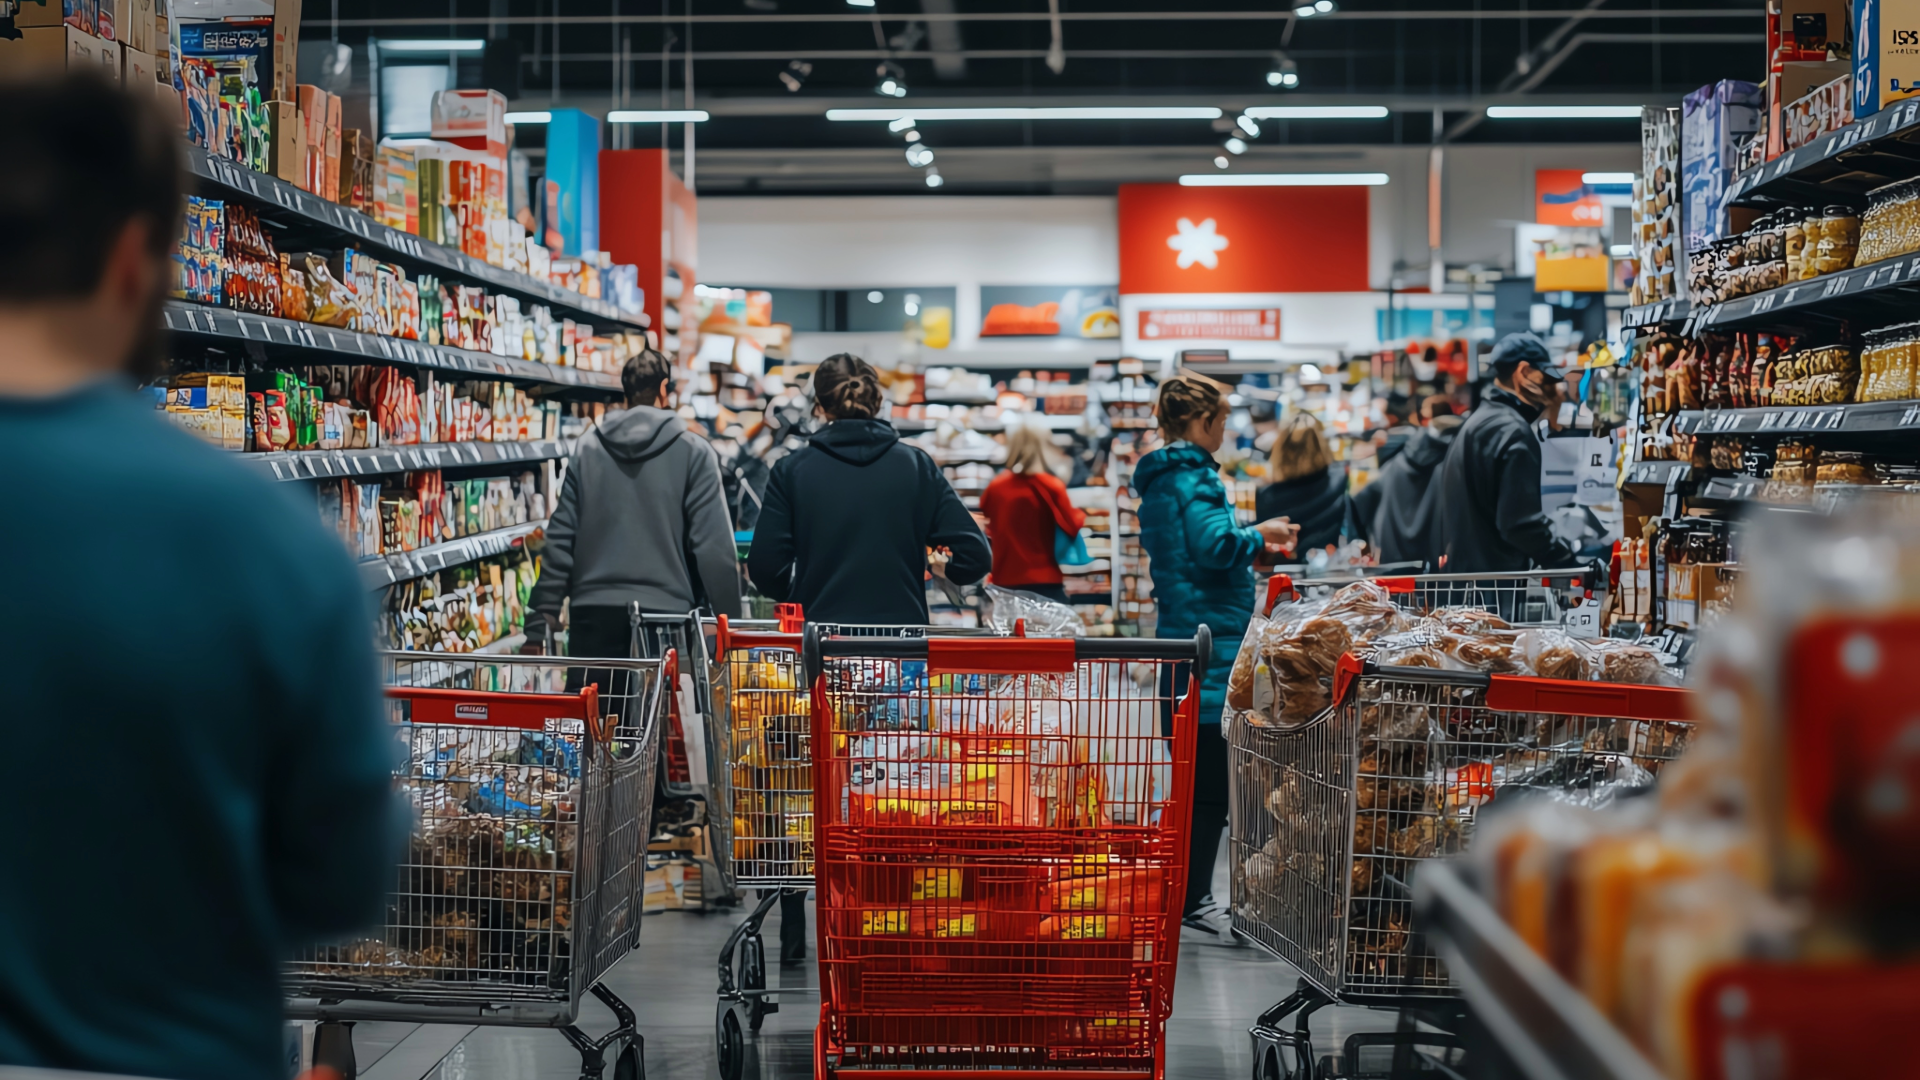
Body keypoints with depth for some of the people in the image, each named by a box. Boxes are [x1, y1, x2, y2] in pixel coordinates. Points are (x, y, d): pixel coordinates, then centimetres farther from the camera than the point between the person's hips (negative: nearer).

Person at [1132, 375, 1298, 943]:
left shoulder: (1162, 477, 19)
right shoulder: (1191, 476, -12)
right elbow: (1214, 545, -23)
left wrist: (1250, 545, 20)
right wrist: (1257, 535, -5)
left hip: (1183, 638, 11)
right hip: (1210, 642, -11)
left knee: (1199, 778, 15)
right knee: (1212, 783, -7)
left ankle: (1189, 896, 21)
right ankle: (1192, 902, -3)